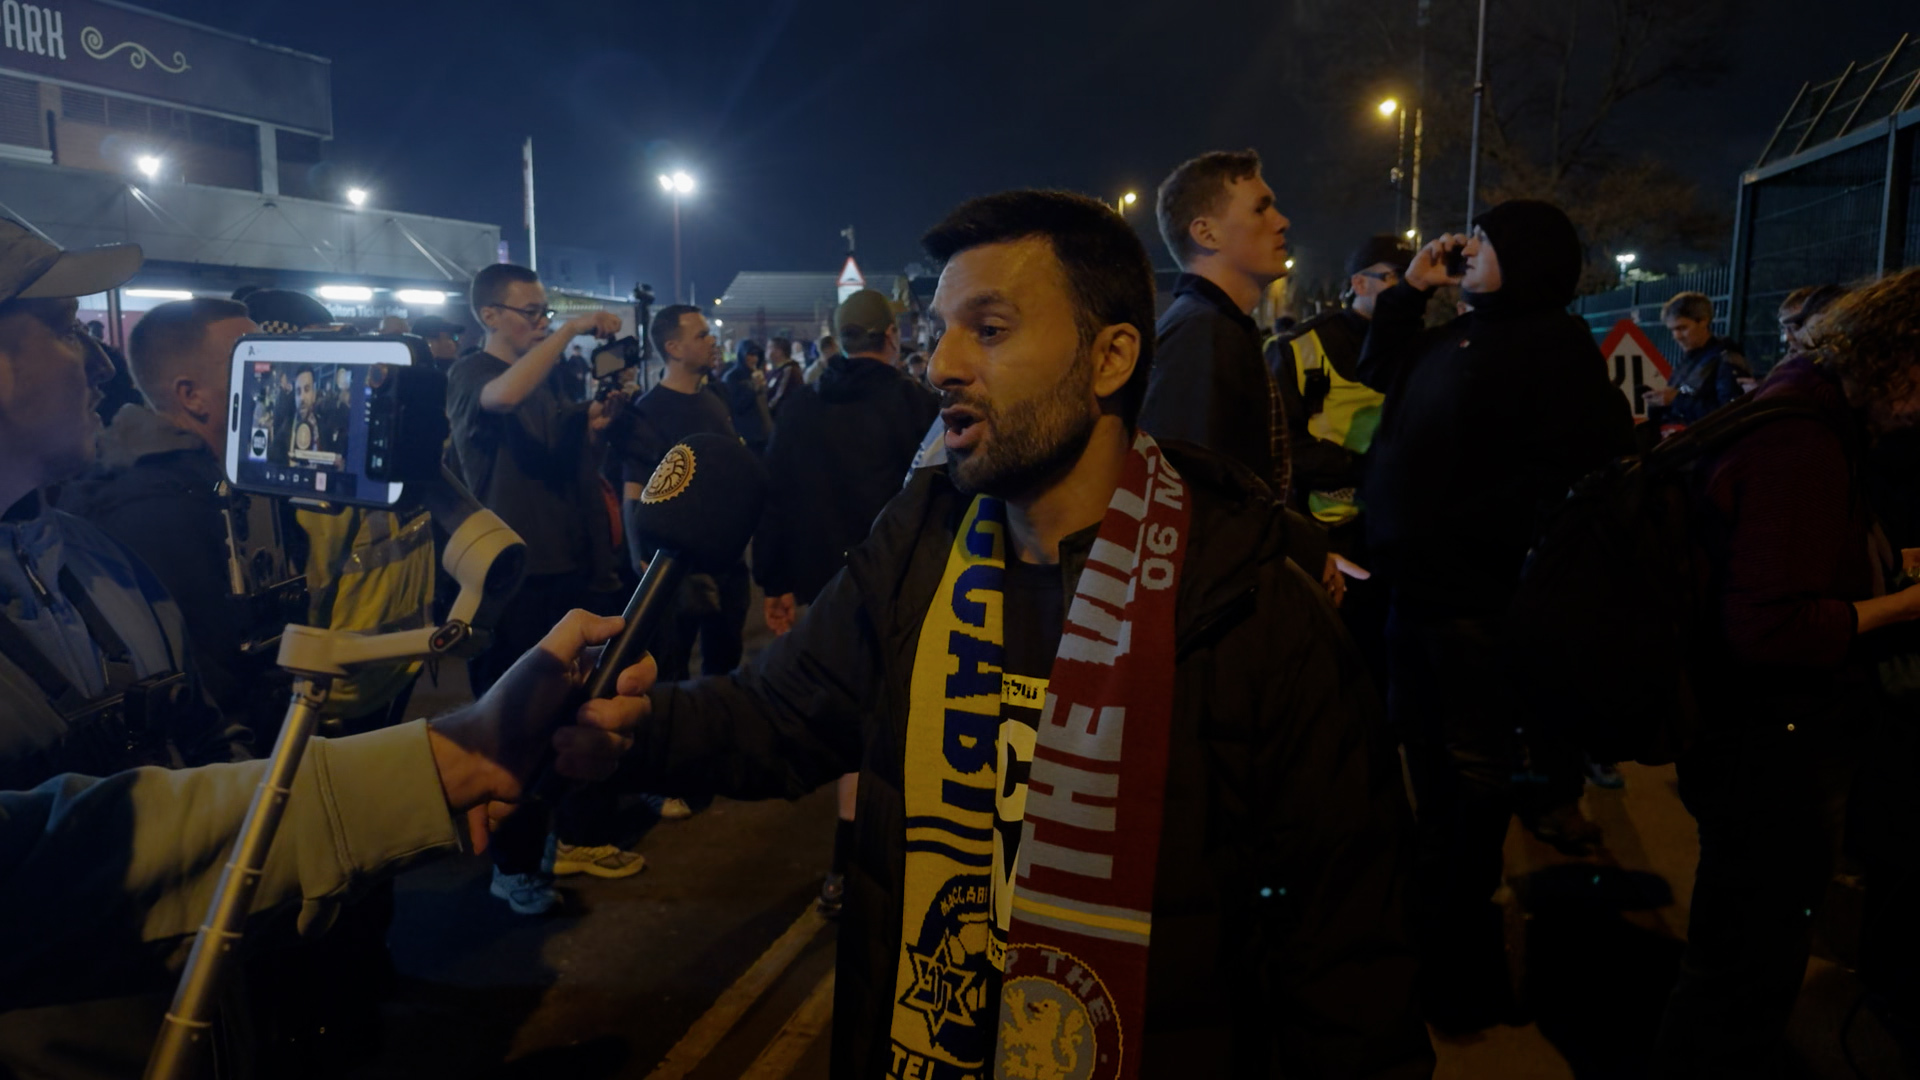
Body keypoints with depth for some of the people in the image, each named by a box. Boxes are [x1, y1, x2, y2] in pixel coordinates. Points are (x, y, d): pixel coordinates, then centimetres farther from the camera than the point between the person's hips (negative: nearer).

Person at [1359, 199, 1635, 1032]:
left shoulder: (1555, 343, -10)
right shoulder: (1459, 336, 15)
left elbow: (1584, 467, -19)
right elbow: (1380, 373, 30)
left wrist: (1463, 530, -21)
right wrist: (1408, 290, 17)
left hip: (1477, 592, -8)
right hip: (1419, 582, 8)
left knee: (1471, 775, 4)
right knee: (1429, 759, 18)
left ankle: (1459, 963, 20)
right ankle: (1438, 918, 36)